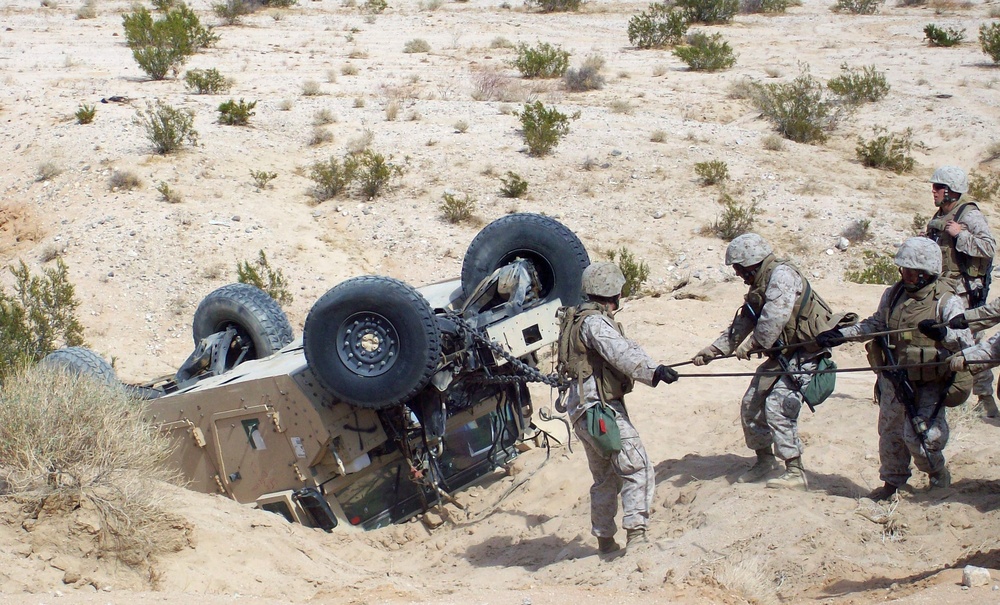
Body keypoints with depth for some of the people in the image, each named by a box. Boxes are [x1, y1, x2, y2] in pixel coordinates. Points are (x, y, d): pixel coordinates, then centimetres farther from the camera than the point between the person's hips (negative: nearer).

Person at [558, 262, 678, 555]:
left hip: (586, 409, 11)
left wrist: (653, 369, 27)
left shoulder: (592, 318, 18)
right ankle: (636, 534, -21)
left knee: (606, 478, 19)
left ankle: (605, 541, 26)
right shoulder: (594, 322, -15)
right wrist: (653, 371, -38)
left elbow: (625, 347, 24)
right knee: (637, 468, -15)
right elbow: (619, 352, -30)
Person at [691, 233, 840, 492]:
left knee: (777, 405, -20)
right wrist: (711, 351, 13)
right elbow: (740, 326, 19)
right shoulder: (759, 288, 14)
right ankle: (764, 460, 26)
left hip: (804, 354, -10)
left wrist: (751, 344, -17)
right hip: (782, 355, 10)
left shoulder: (781, 274, -17)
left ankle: (795, 473, -18)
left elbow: (774, 318, -28)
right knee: (751, 405, 9)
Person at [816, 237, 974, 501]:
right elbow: (875, 324, 18)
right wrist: (841, 334, 10)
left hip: (929, 385, -6)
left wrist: (944, 333, -43)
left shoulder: (946, 301, -14)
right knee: (890, 433, 14)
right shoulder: (893, 294, 3)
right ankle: (892, 482, 32)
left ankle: (938, 474, 17)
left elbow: (966, 340, -22)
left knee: (918, 437, -11)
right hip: (894, 380, 6)